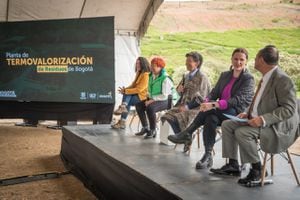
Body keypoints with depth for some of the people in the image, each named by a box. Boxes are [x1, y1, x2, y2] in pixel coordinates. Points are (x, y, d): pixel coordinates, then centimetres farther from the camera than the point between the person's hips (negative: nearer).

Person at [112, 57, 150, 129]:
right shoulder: (139, 74, 16)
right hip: (137, 94, 8)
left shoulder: (146, 75, -14)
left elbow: (139, 89, -20)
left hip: (142, 97, -8)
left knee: (127, 98, -24)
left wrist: (125, 91, -19)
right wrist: (125, 89, -5)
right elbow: (133, 85, 14)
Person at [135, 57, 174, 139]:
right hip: (153, 99, 9)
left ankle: (153, 131, -17)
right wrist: (149, 98, -2)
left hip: (165, 100, -9)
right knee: (139, 105, -6)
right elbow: (149, 90, 17)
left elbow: (164, 96, -22)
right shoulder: (151, 76, 7)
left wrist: (152, 100, -22)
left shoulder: (165, 79, -18)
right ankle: (145, 128, 6)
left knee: (150, 107, -32)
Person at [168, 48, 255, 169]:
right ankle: (208, 156, -32)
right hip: (221, 113, 5)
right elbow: (214, 92, 12)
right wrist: (207, 102, -14)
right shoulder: (225, 75, 18)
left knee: (211, 111, -33)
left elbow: (237, 100, -18)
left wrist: (213, 105, -30)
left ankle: (187, 134, -22)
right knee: (211, 118, -31)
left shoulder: (248, 79, -4)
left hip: (238, 115, -5)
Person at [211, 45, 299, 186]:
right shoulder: (266, 77, 9)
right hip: (258, 120, 10)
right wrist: (248, 113, 4)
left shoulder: (282, 80, -20)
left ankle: (257, 170, -10)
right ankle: (233, 165, 9)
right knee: (227, 125, 5)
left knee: (242, 132, -29)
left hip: (278, 127, -10)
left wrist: (263, 119, -30)